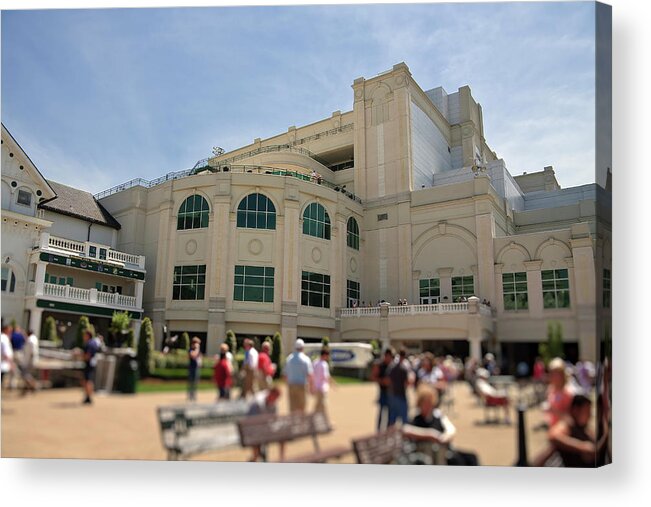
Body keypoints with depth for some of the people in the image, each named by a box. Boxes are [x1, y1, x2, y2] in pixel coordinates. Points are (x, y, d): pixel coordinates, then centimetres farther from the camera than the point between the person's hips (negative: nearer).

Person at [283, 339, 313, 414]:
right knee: (301, 407, 6)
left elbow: (286, 374, 8)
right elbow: (309, 375, -13)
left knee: (292, 407, 11)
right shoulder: (305, 359, -10)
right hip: (302, 385, -4)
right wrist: (311, 387, -4)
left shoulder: (289, 358, 4)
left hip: (291, 385, 4)